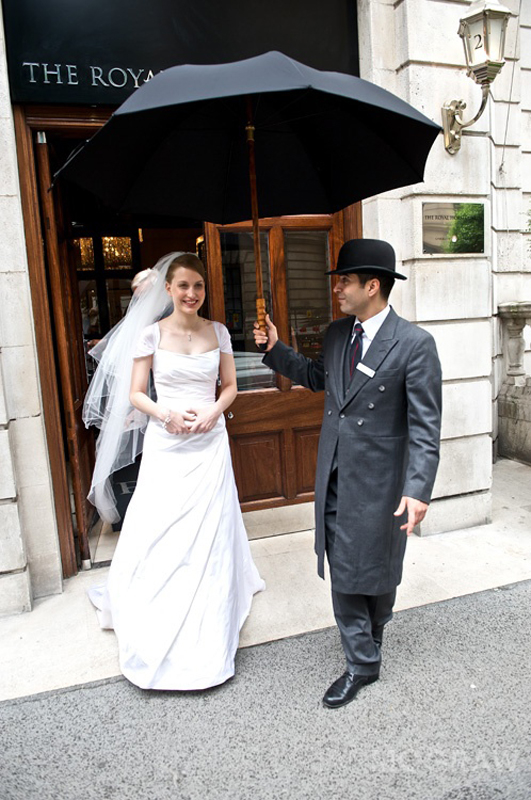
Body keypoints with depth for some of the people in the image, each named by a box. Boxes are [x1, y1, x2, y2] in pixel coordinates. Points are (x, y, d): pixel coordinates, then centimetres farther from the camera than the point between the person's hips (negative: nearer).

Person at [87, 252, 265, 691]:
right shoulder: (151, 333, -2)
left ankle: (206, 636, 29)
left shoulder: (218, 332, 4)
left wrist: (213, 411, -10)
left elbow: (230, 385, 9)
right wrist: (165, 414, -18)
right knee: (157, 535, 3)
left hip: (210, 442, 2)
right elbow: (135, 393, 0)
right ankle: (158, 635, 29)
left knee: (210, 534, 8)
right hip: (166, 444, -1)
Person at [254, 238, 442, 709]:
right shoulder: (336, 334, 4)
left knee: (377, 566, 16)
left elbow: (425, 426, -17)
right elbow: (318, 378, 22)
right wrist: (276, 349, 10)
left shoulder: (414, 344, -15)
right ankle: (362, 663, 33)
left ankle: (374, 631, 47)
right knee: (343, 570, 12)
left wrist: (418, 489, -25)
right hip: (334, 475, 6)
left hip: (377, 478, -5)